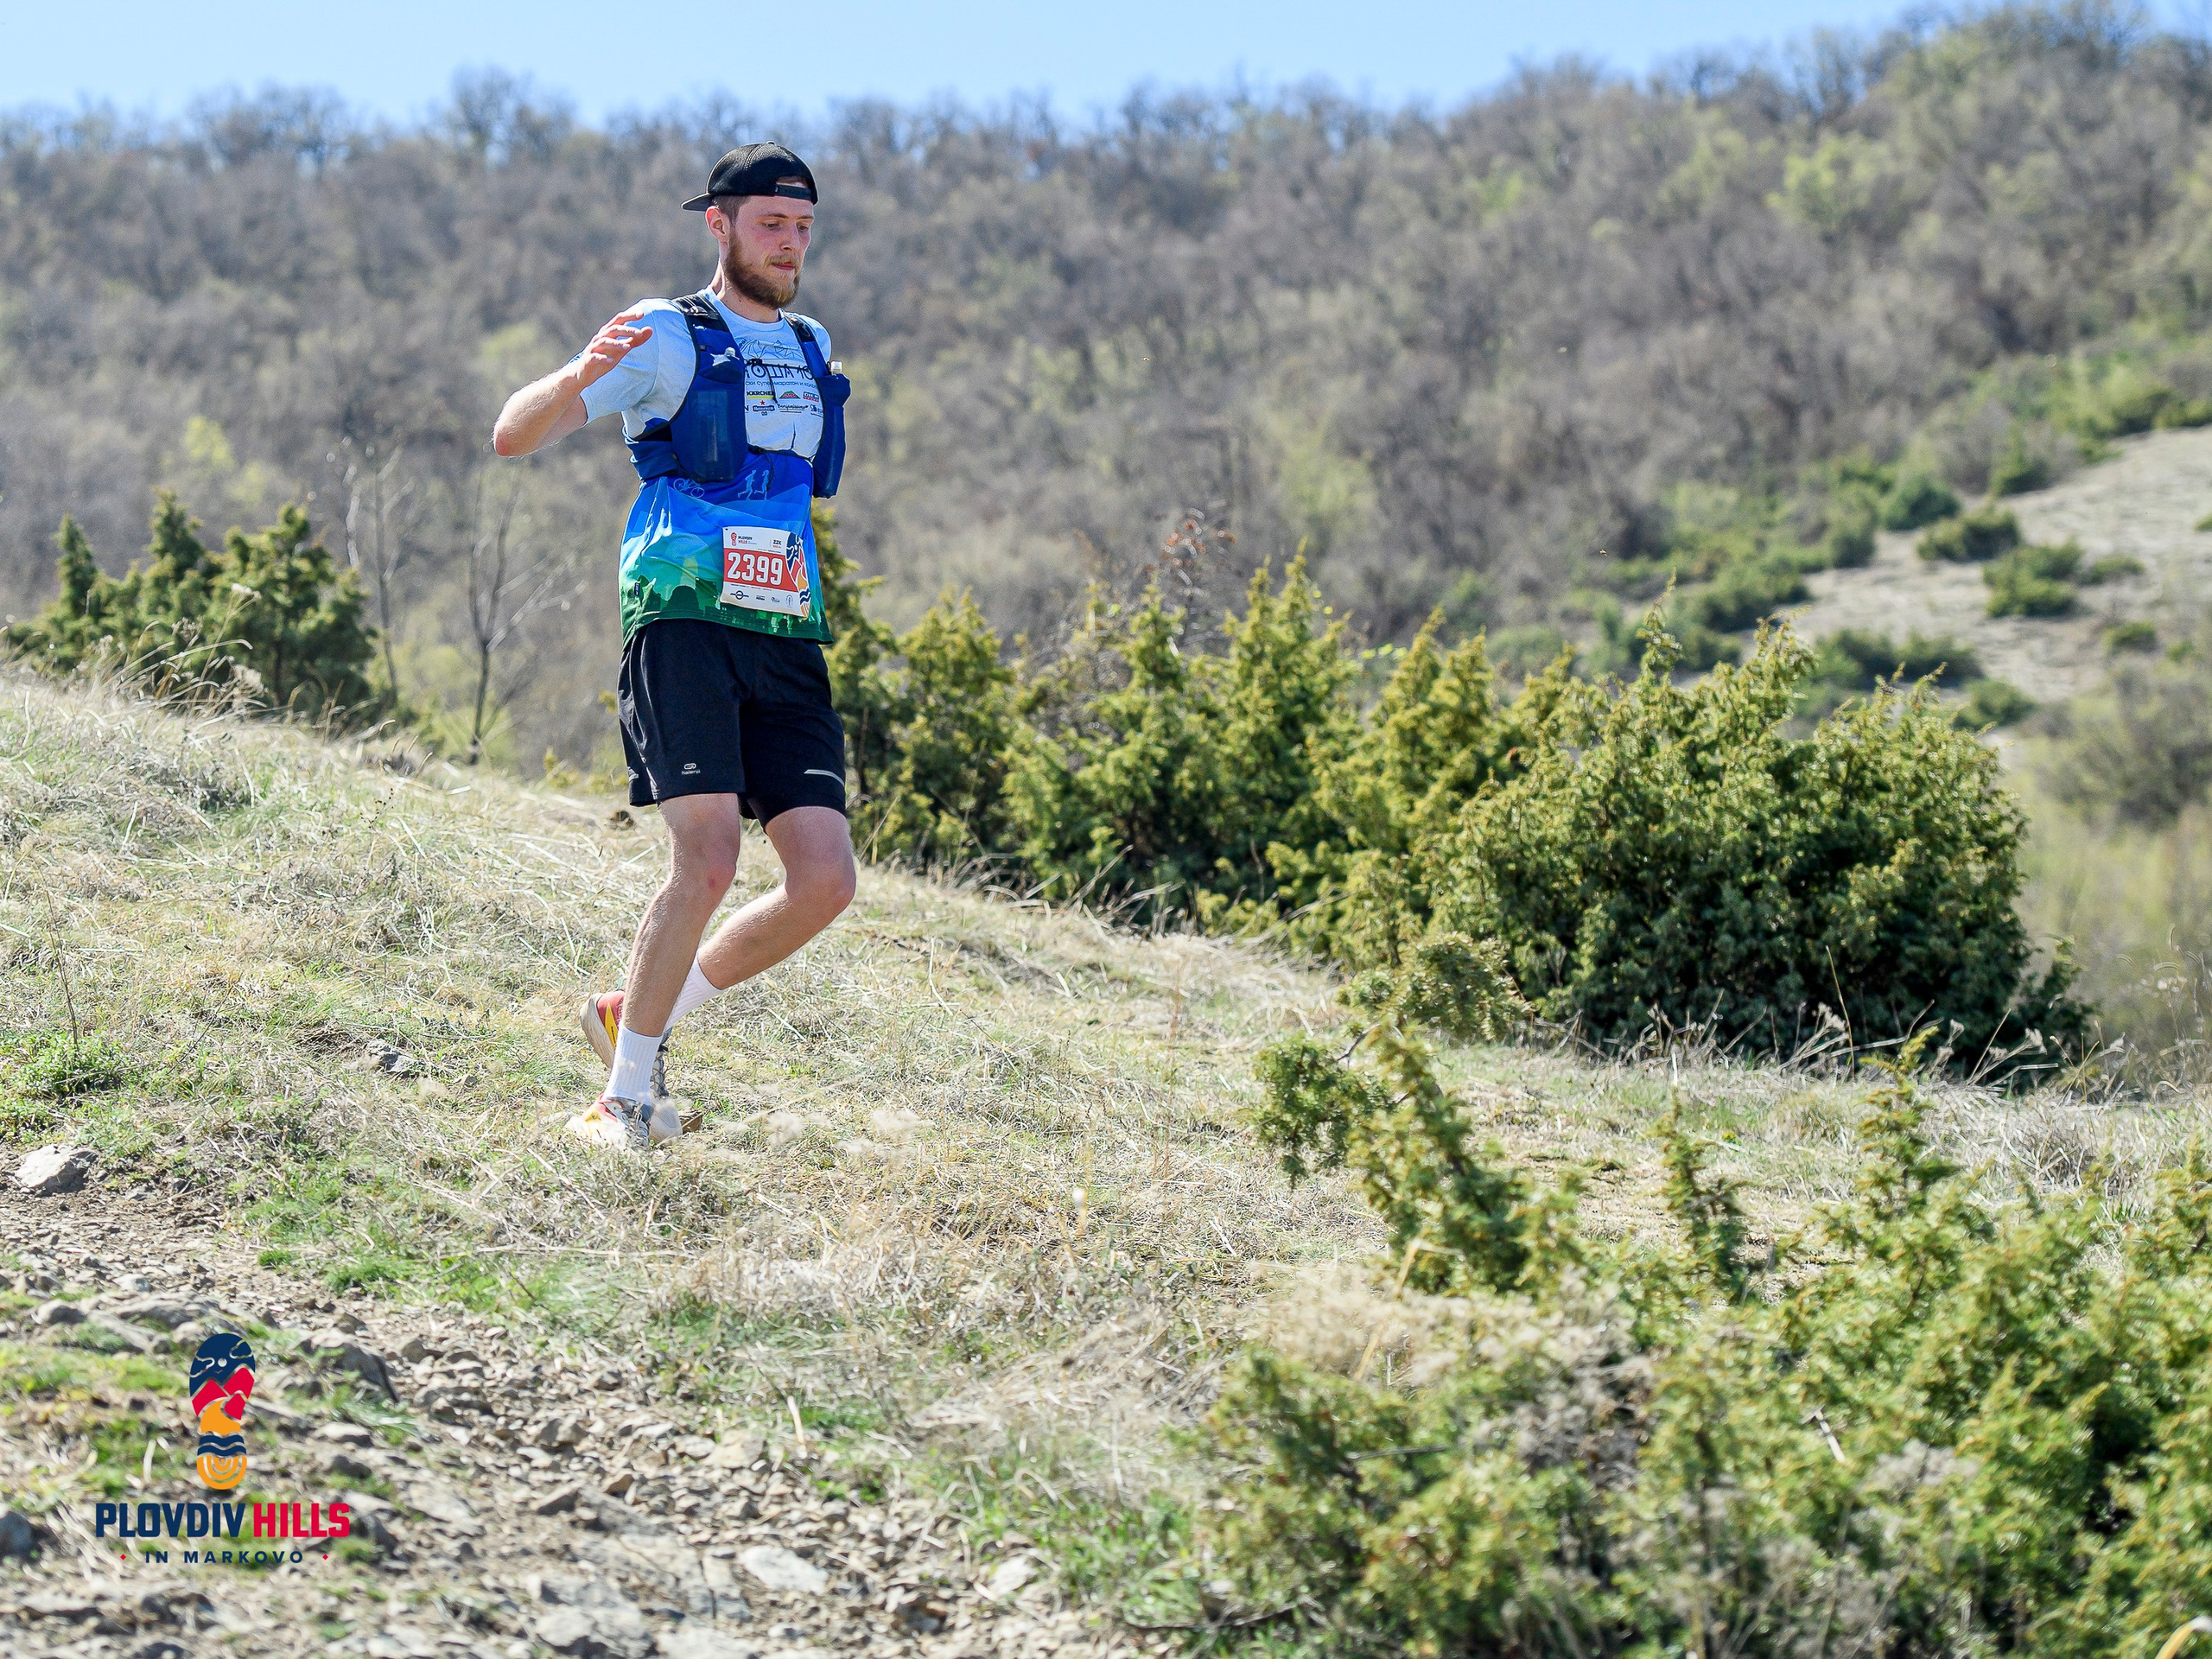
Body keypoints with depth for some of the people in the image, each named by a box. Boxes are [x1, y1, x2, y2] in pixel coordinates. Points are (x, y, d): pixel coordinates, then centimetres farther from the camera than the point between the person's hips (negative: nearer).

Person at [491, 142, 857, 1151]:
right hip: (684, 625, -6)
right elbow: (512, 436, -9)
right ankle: (625, 1099, -6)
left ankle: (639, 1014, 13)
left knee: (824, 882, -7)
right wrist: (582, 376, -27)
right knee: (708, 860, -21)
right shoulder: (667, 337, 2)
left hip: (787, 644, 6)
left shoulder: (811, 349, 21)